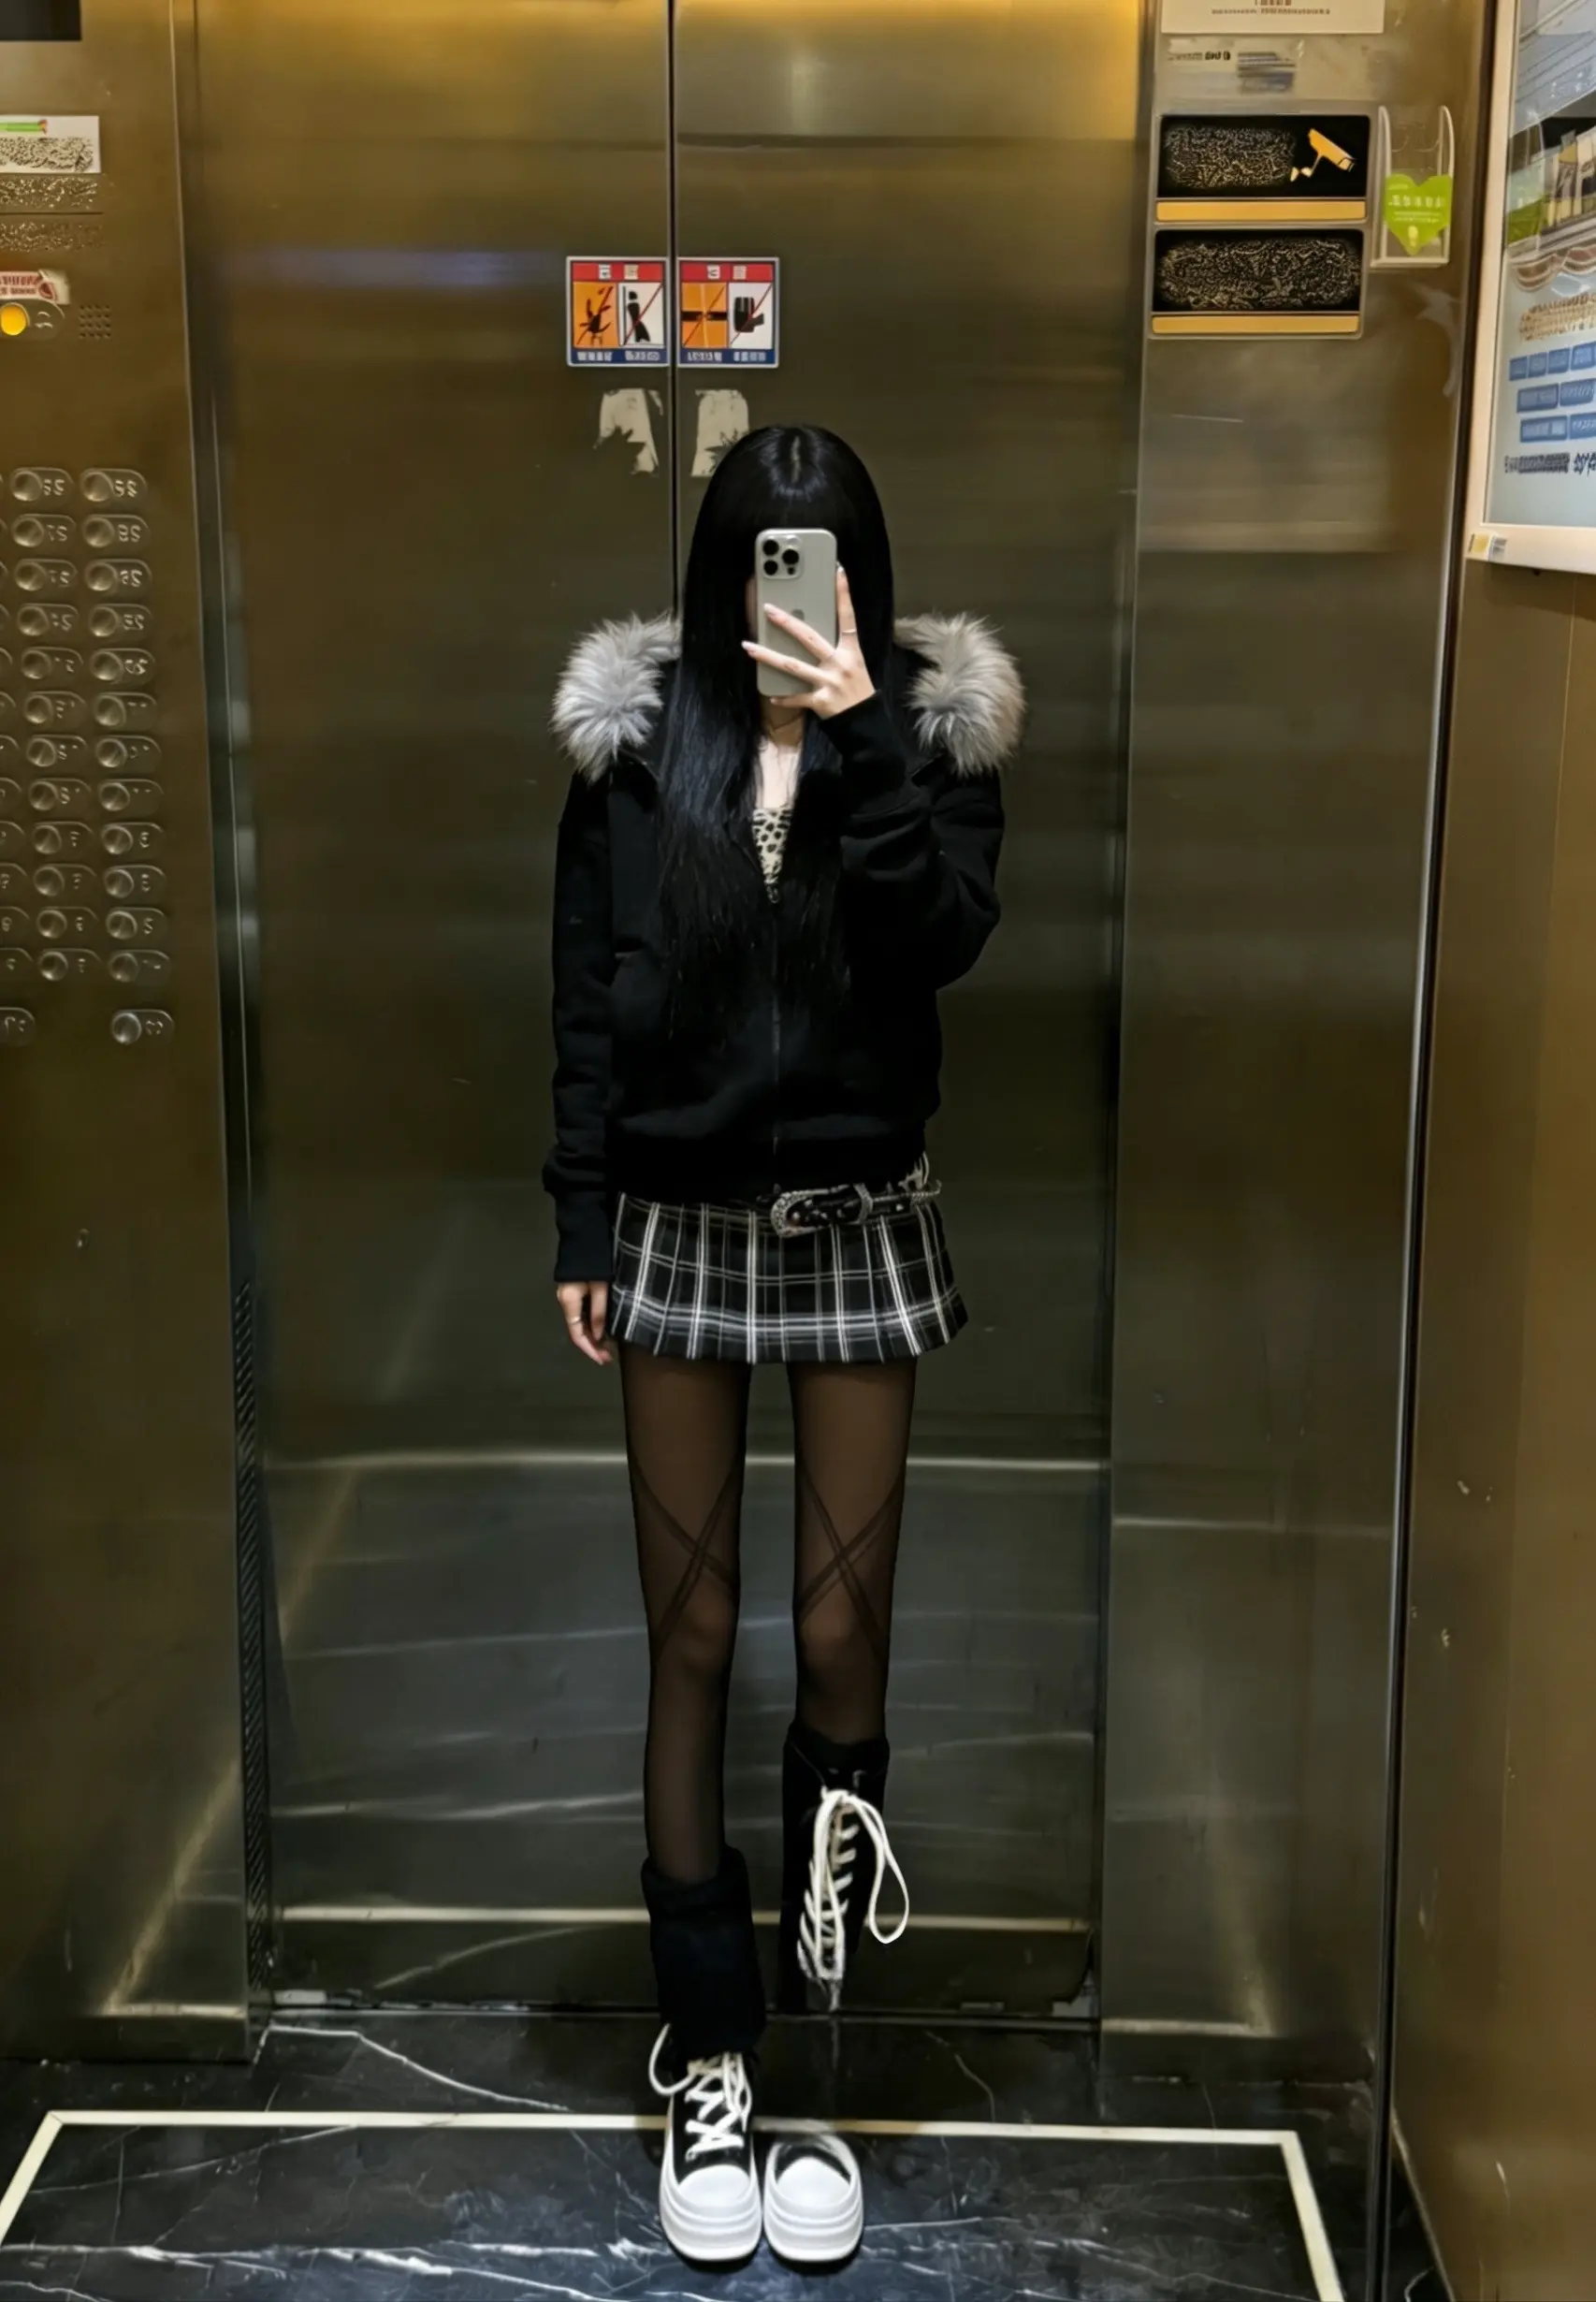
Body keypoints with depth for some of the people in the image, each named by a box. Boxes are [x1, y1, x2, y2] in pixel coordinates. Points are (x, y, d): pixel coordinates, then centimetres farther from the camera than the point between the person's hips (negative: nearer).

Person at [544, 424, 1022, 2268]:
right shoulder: (632, 735, 2)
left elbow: (947, 940, -14)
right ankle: (708, 2060, 21)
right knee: (691, 1640, 6)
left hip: (859, 1223, 0)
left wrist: (859, 735, -21)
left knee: (843, 1635, 2)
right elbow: (587, 995, 2)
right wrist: (582, 1228, 0)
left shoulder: (930, 723, 0)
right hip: (677, 1223, 1)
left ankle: (808, 2057, 24)